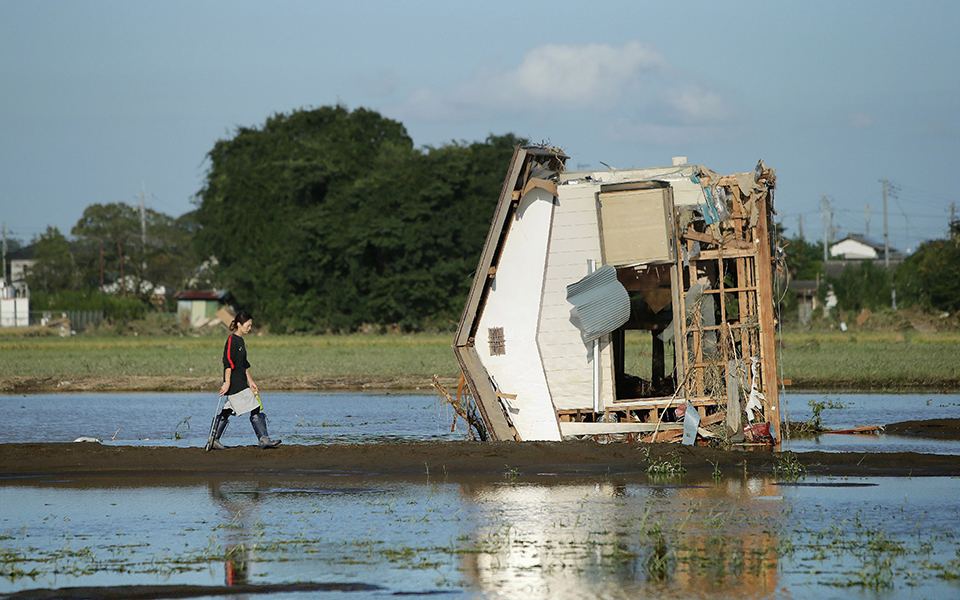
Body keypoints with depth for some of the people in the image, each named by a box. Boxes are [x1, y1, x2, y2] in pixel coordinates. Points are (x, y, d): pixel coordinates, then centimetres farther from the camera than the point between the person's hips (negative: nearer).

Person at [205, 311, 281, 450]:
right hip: (234, 383, -10)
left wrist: (250, 381, 25)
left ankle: (213, 441, 11)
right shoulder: (232, 340, -11)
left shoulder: (240, 341, 18)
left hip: (241, 382, 10)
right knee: (255, 409, -8)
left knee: (227, 411, 9)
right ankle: (263, 439, -6)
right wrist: (227, 383, -23)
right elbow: (228, 363, -18)